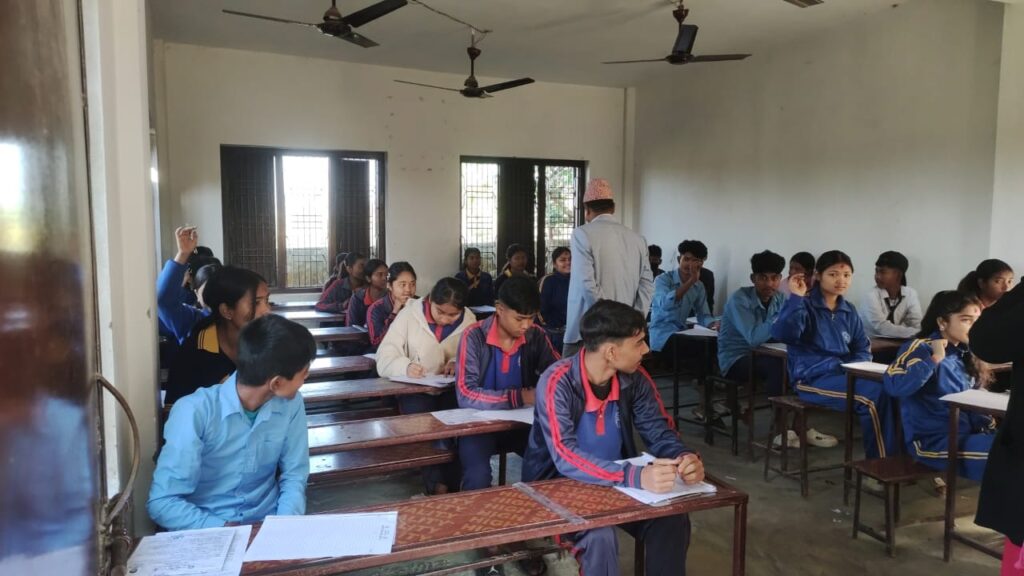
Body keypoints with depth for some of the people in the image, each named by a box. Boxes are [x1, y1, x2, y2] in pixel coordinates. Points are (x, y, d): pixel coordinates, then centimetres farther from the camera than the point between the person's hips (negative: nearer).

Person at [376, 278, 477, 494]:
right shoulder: (408, 315, -7)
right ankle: (436, 484, -15)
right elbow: (384, 359, -13)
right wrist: (405, 367, -35)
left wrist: (458, 363, -21)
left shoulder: (468, 320, 2)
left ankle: (451, 484, -11)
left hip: (452, 389, 2)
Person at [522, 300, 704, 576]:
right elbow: (566, 458, -34)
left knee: (673, 520, -18)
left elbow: (659, 431, -2)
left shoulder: (634, 378, -8)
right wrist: (636, 476, -46)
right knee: (600, 536, -31)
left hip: (618, 482, 5)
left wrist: (685, 457, -26)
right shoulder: (557, 383, -25)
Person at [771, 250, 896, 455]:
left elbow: (862, 348, 17)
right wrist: (796, 298, -26)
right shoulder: (805, 305, -5)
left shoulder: (849, 311, 15)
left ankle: (890, 457, -6)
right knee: (874, 396, -25)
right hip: (812, 378, -6)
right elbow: (783, 334, -23)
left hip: (843, 374, 7)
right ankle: (880, 460, -8)